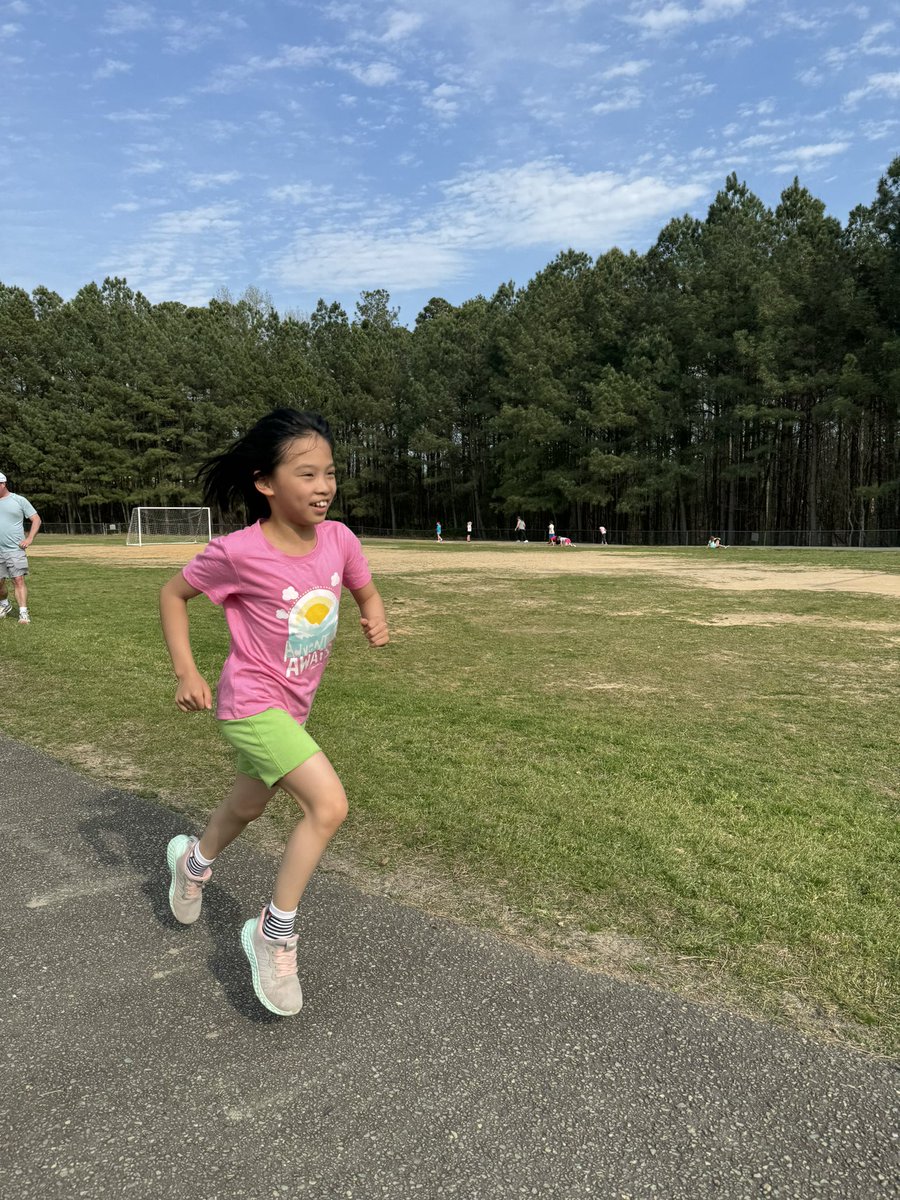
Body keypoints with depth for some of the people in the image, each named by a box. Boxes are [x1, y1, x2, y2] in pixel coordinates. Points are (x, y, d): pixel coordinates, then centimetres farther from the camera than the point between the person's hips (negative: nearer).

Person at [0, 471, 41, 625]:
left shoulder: (19, 500, -1)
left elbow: (36, 520, 2)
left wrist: (29, 539, -8)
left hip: (15, 549, -4)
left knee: (19, 580, -11)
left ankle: (23, 613, -12)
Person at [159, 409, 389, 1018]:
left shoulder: (339, 539, -11)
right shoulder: (238, 552, -23)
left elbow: (366, 591, 8)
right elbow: (173, 593, -7)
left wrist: (375, 617, -14)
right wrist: (186, 672, -12)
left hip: (294, 704, 7)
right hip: (252, 702, -6)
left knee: (250, 805, 27)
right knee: (329, 804, -19)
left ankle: (195, 858, 60)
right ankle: (275, 932, 3)